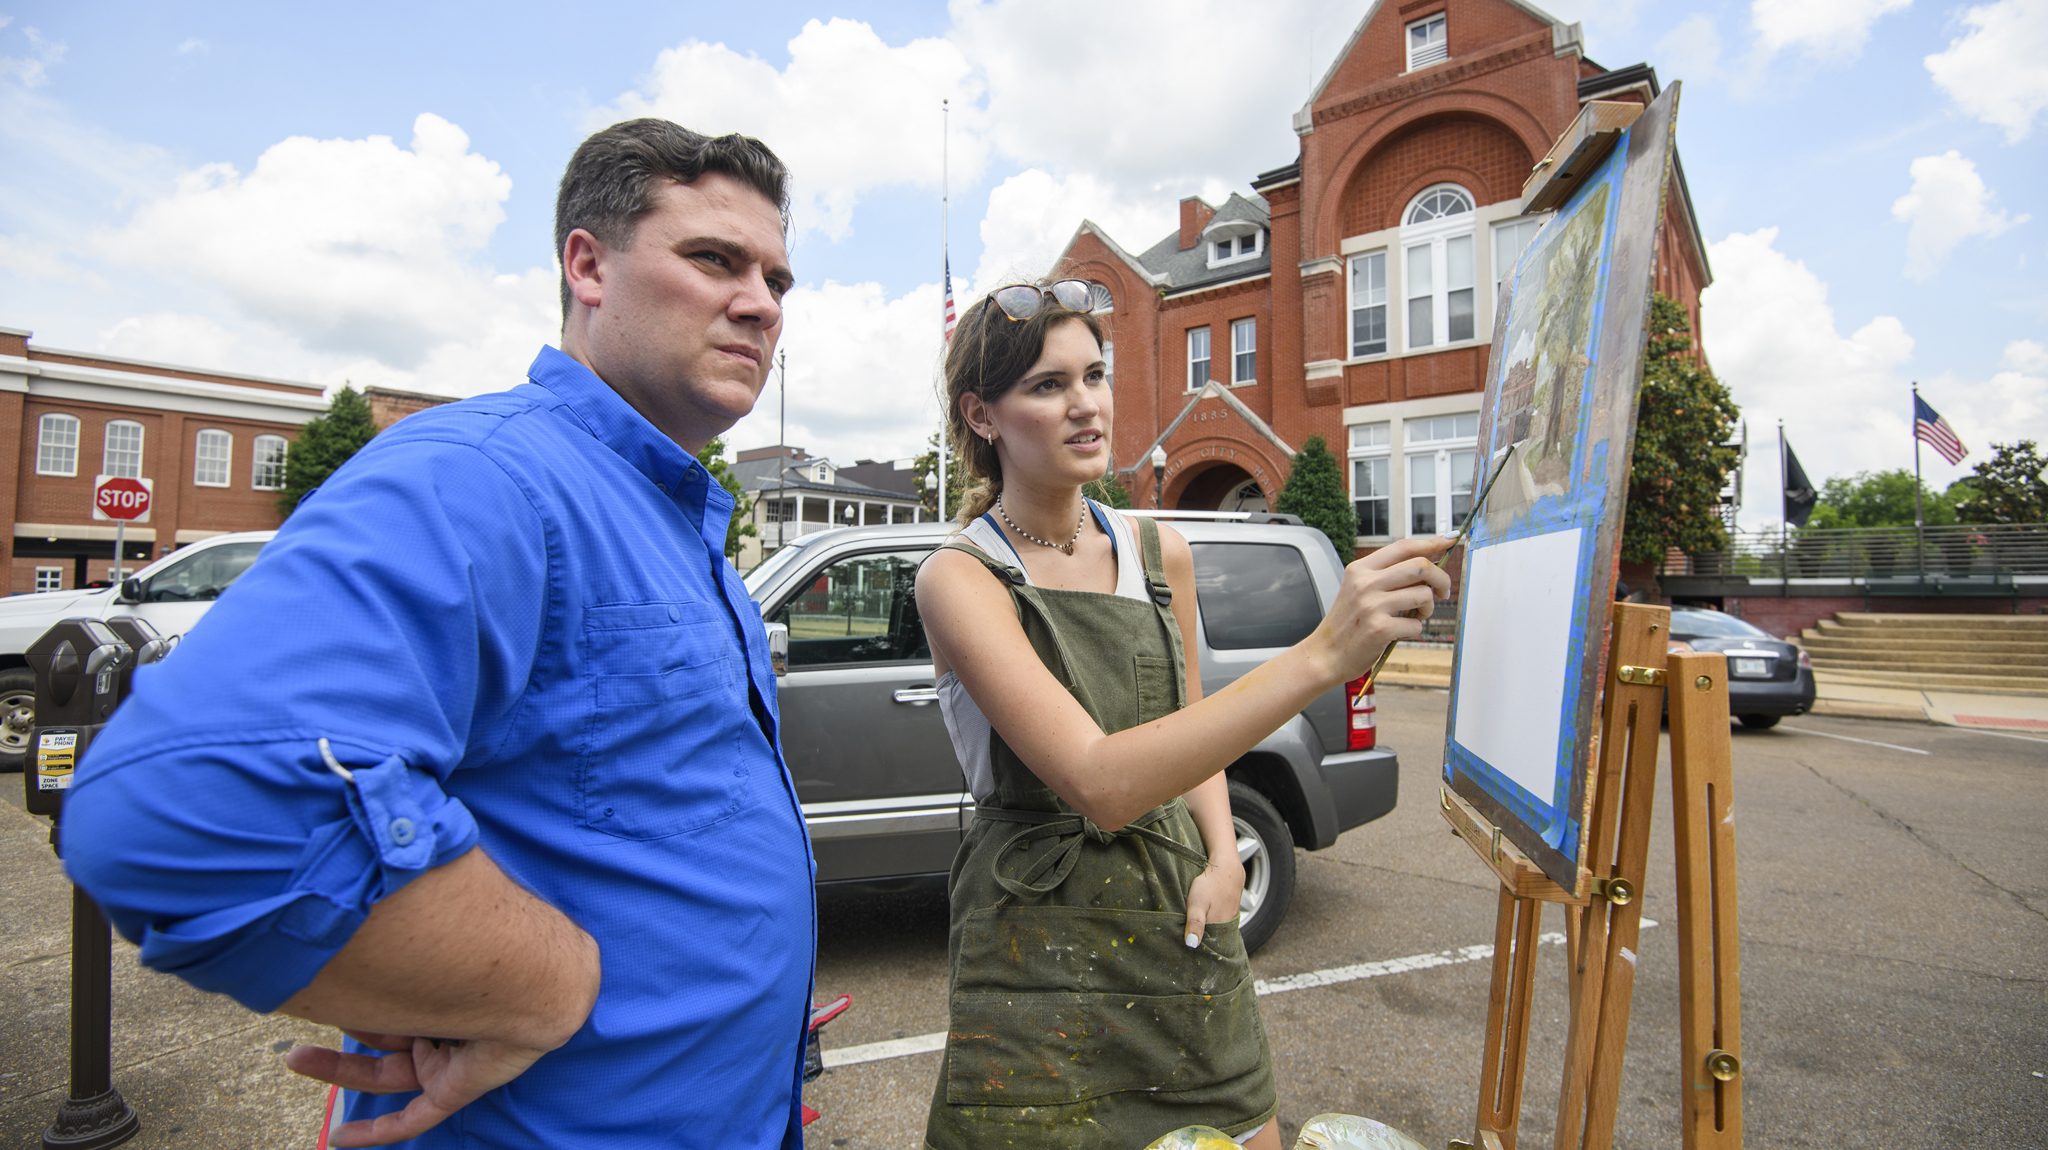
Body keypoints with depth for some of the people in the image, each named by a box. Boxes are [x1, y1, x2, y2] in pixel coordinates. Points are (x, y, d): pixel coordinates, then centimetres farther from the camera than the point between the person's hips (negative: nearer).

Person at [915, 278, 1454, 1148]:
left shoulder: (1160, 553, 1)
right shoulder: (959, 578, -17)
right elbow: (1098, 783, -29)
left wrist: (1222, 856, -2)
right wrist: (1322, 654, -35)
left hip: (1183, 921, 5)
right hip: (1041, 947, -4)